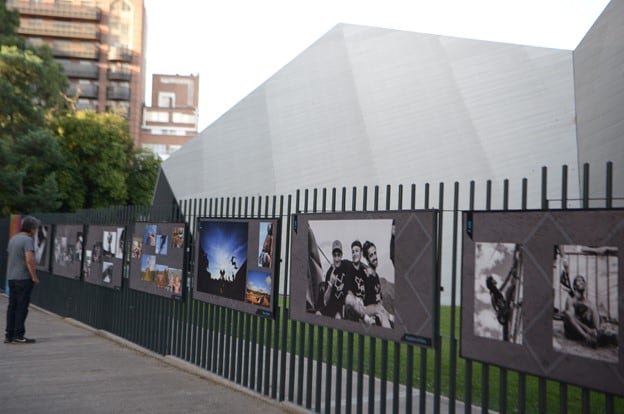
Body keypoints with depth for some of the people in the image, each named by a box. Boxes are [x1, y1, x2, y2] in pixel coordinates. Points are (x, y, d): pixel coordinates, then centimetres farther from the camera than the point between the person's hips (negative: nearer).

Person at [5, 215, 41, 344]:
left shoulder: (13, 238, 15)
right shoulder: (27, 240, -13)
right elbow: (29, 260, -22)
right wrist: (34, 276, -17)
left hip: (11, 277, 8)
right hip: (23, 278, -8)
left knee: (12, 306, 10)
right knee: (22, 307, -3)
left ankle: (9, 335, 13)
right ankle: (18, 335, -1)